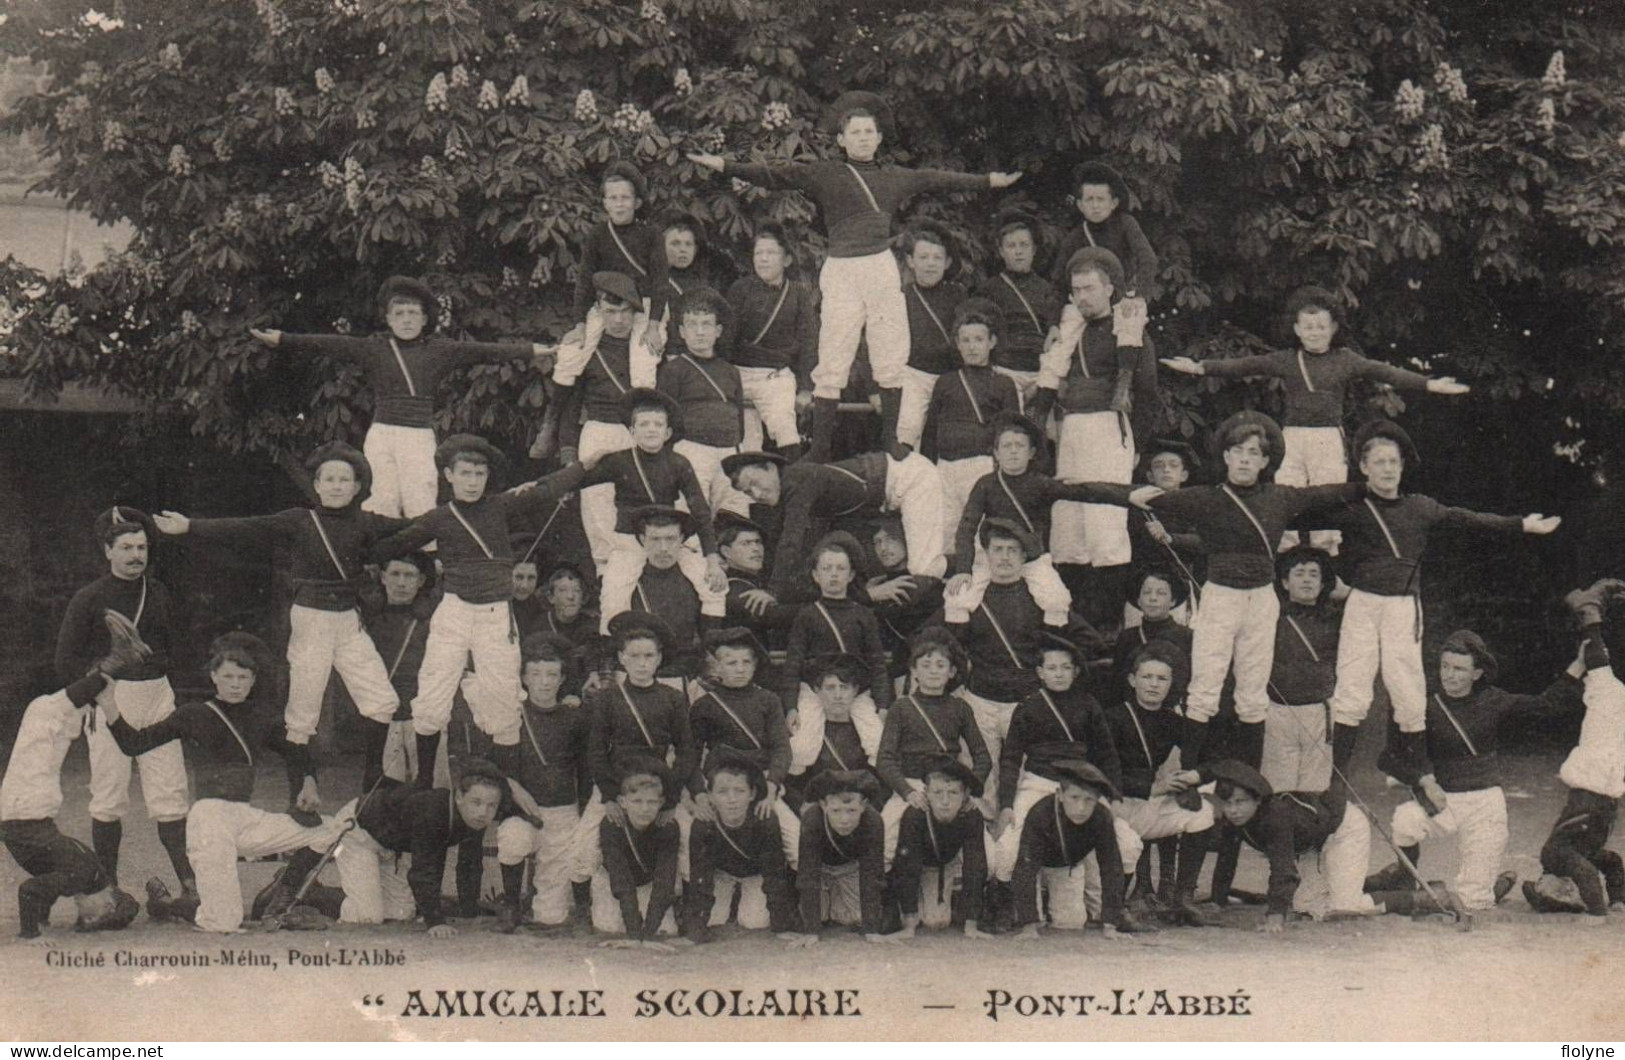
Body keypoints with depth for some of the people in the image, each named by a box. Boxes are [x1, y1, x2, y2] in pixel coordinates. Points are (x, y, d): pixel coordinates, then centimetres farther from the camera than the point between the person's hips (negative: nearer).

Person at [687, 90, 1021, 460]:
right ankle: (818, 449, 0)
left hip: (884, 268, 4)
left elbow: (939, 180, 24)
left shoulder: (894, 177, 14)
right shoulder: (824, 175, 2)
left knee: (894, 360, 7)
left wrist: (989, 181, 33)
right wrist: (724, 166, -15)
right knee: (832, 364, -4)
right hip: (842, 272, -4)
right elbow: (775, 175, -5)